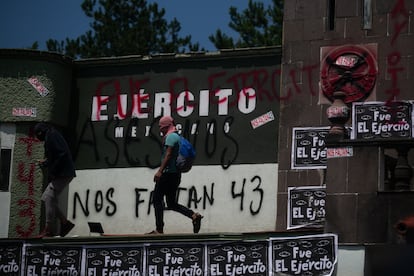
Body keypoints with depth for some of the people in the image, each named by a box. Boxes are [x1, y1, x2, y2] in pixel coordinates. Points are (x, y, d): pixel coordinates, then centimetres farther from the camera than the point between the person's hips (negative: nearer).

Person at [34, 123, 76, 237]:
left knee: (49, 197, -14)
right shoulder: (53, 135, 20)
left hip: (63, 175, -11)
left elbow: (62, 155, -22)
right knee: (46, 198, 10)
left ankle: (48, 229, -15)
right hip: (61, 174, 11)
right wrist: (46, 162, 20)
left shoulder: (51, 136, -11)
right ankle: (65, 222, 8)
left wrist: (52, 172, -18)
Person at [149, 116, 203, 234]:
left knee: (157, 200, -4)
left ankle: (159, 229, -7)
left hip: (168, 173, -10)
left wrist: (160, 171, -25)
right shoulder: (177, 136, 22)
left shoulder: (170, 136, -8)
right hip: (176, 174, 10)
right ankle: (194, 216, -4)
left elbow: (168, 155, -20)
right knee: (172, 204, 11)